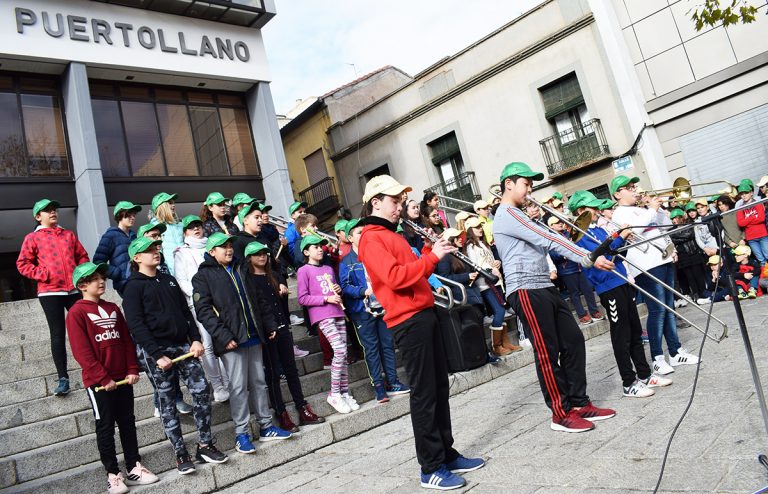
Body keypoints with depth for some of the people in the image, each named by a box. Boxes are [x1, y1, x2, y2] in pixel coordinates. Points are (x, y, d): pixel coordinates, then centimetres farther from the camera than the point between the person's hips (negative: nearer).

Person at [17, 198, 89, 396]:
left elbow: (82, 256, 19)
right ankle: (63, 378, 5)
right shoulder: (32, 238, 5)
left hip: (74, 290, 3)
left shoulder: (69, 234, 16)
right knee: (58, 335, 0)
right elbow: (22, 264, 2)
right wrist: (42, 275, -10)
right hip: (50, 292, -3)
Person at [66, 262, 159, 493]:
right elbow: (81, 351, -13)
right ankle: (113, 475, 14)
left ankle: (135, 468, 20)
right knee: (105, 427, 4)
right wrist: (103, 378, -16)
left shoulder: (113, 308, 11)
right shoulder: (76, 313, -8)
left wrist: (132, 369, 1)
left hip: (122, 378, 6)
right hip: (98, 382, -6)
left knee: (128, 422, 11)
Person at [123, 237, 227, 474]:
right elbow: (136, 325, -10)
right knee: (167, 402, 3)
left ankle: (205, 445, 10)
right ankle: (181, 454, 13)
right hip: (156, 351, -5)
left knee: (201, 390, -2)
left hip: (182, 345, 5)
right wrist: (156, 355, -16)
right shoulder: (134, 286, -3)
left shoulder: (169, 280, 16)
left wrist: (196, 339, 2)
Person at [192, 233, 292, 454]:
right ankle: (241, 434, 9)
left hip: (254, 336, 6)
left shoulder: (241, 269, 16)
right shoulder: (203, 276, -3)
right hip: (231, 340, -5)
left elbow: (259, 300, 19)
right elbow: (204, 311, -12)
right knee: (238, 386, -2)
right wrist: (223, 336, -20)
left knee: (259, 382, 11)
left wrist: (270, 324, 13)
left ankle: (266, 426, 20)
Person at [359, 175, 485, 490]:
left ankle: (447, 454, 25)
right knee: (423, 394, -4)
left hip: (424, 315, 10)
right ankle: (431, 469, 6)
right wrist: (432, 256, -19)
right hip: (408, 320, -10)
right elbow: (395, 276, -22)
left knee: (440, 387, 14)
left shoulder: (391, 235, 21)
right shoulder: (370, 239, -9)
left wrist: (430, 251, 8)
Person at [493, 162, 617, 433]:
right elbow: (548, 240, -18)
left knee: (573, 341, 9)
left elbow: (544, 242, 19)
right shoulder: (507, 215, -11)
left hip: (544, 287, 10)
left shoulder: (518, 215, 24)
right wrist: (588, 258, -19)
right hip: (526, 290, -10)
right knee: (547, 351, -4)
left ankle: (579, 403, 19)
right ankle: (561, 413, 7)